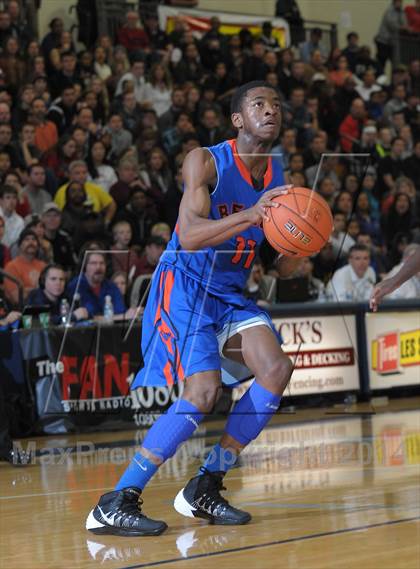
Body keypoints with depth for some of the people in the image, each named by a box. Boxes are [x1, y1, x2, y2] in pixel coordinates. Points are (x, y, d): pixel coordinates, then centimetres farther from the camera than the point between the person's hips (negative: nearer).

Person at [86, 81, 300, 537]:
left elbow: (284, 268, 10)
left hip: (231, 293, 7)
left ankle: (204, 490, 0)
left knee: (277, 369, -11)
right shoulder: (206, 161, -14)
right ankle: (115, 504, -19)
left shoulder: (278, 178, 6)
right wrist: (252, 214, -39)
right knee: (203, 390, -23)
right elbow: (190, 235, -28)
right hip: (185, 286, -7)